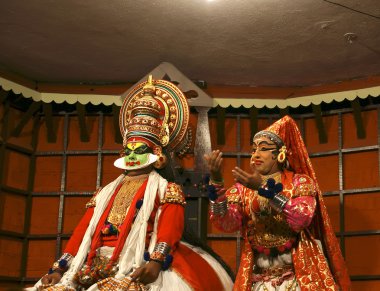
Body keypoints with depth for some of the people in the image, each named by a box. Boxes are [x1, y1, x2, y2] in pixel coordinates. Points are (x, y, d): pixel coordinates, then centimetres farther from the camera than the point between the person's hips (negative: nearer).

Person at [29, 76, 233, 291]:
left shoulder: (166, 189, 10)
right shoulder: (106, 192, 27)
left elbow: (169, 230, -7)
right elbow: (83, 231, 18)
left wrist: (157, 261, -26)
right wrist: (60, 267, 6)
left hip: (137, 267, -5)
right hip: (97, 265, 5)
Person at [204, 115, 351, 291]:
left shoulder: (300, 181, -1)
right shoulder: (242, 187, 4)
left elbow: (301, 220, -19)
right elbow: (226, 224, -11)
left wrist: (264, 189, -25)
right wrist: (216, 181, -23)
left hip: (298, 272, -2)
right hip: (257, 276, 2)